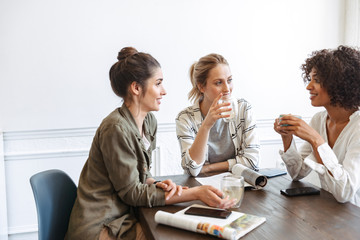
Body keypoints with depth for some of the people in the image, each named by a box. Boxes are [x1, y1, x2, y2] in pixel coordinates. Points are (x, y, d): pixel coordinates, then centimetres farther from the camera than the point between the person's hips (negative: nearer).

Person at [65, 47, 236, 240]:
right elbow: (131, 192, -18)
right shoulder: (117, 129, -21)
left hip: (124, 215, 8)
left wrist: (158, 185, -11)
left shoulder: (149, 121, 6)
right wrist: (196, 193, -22)